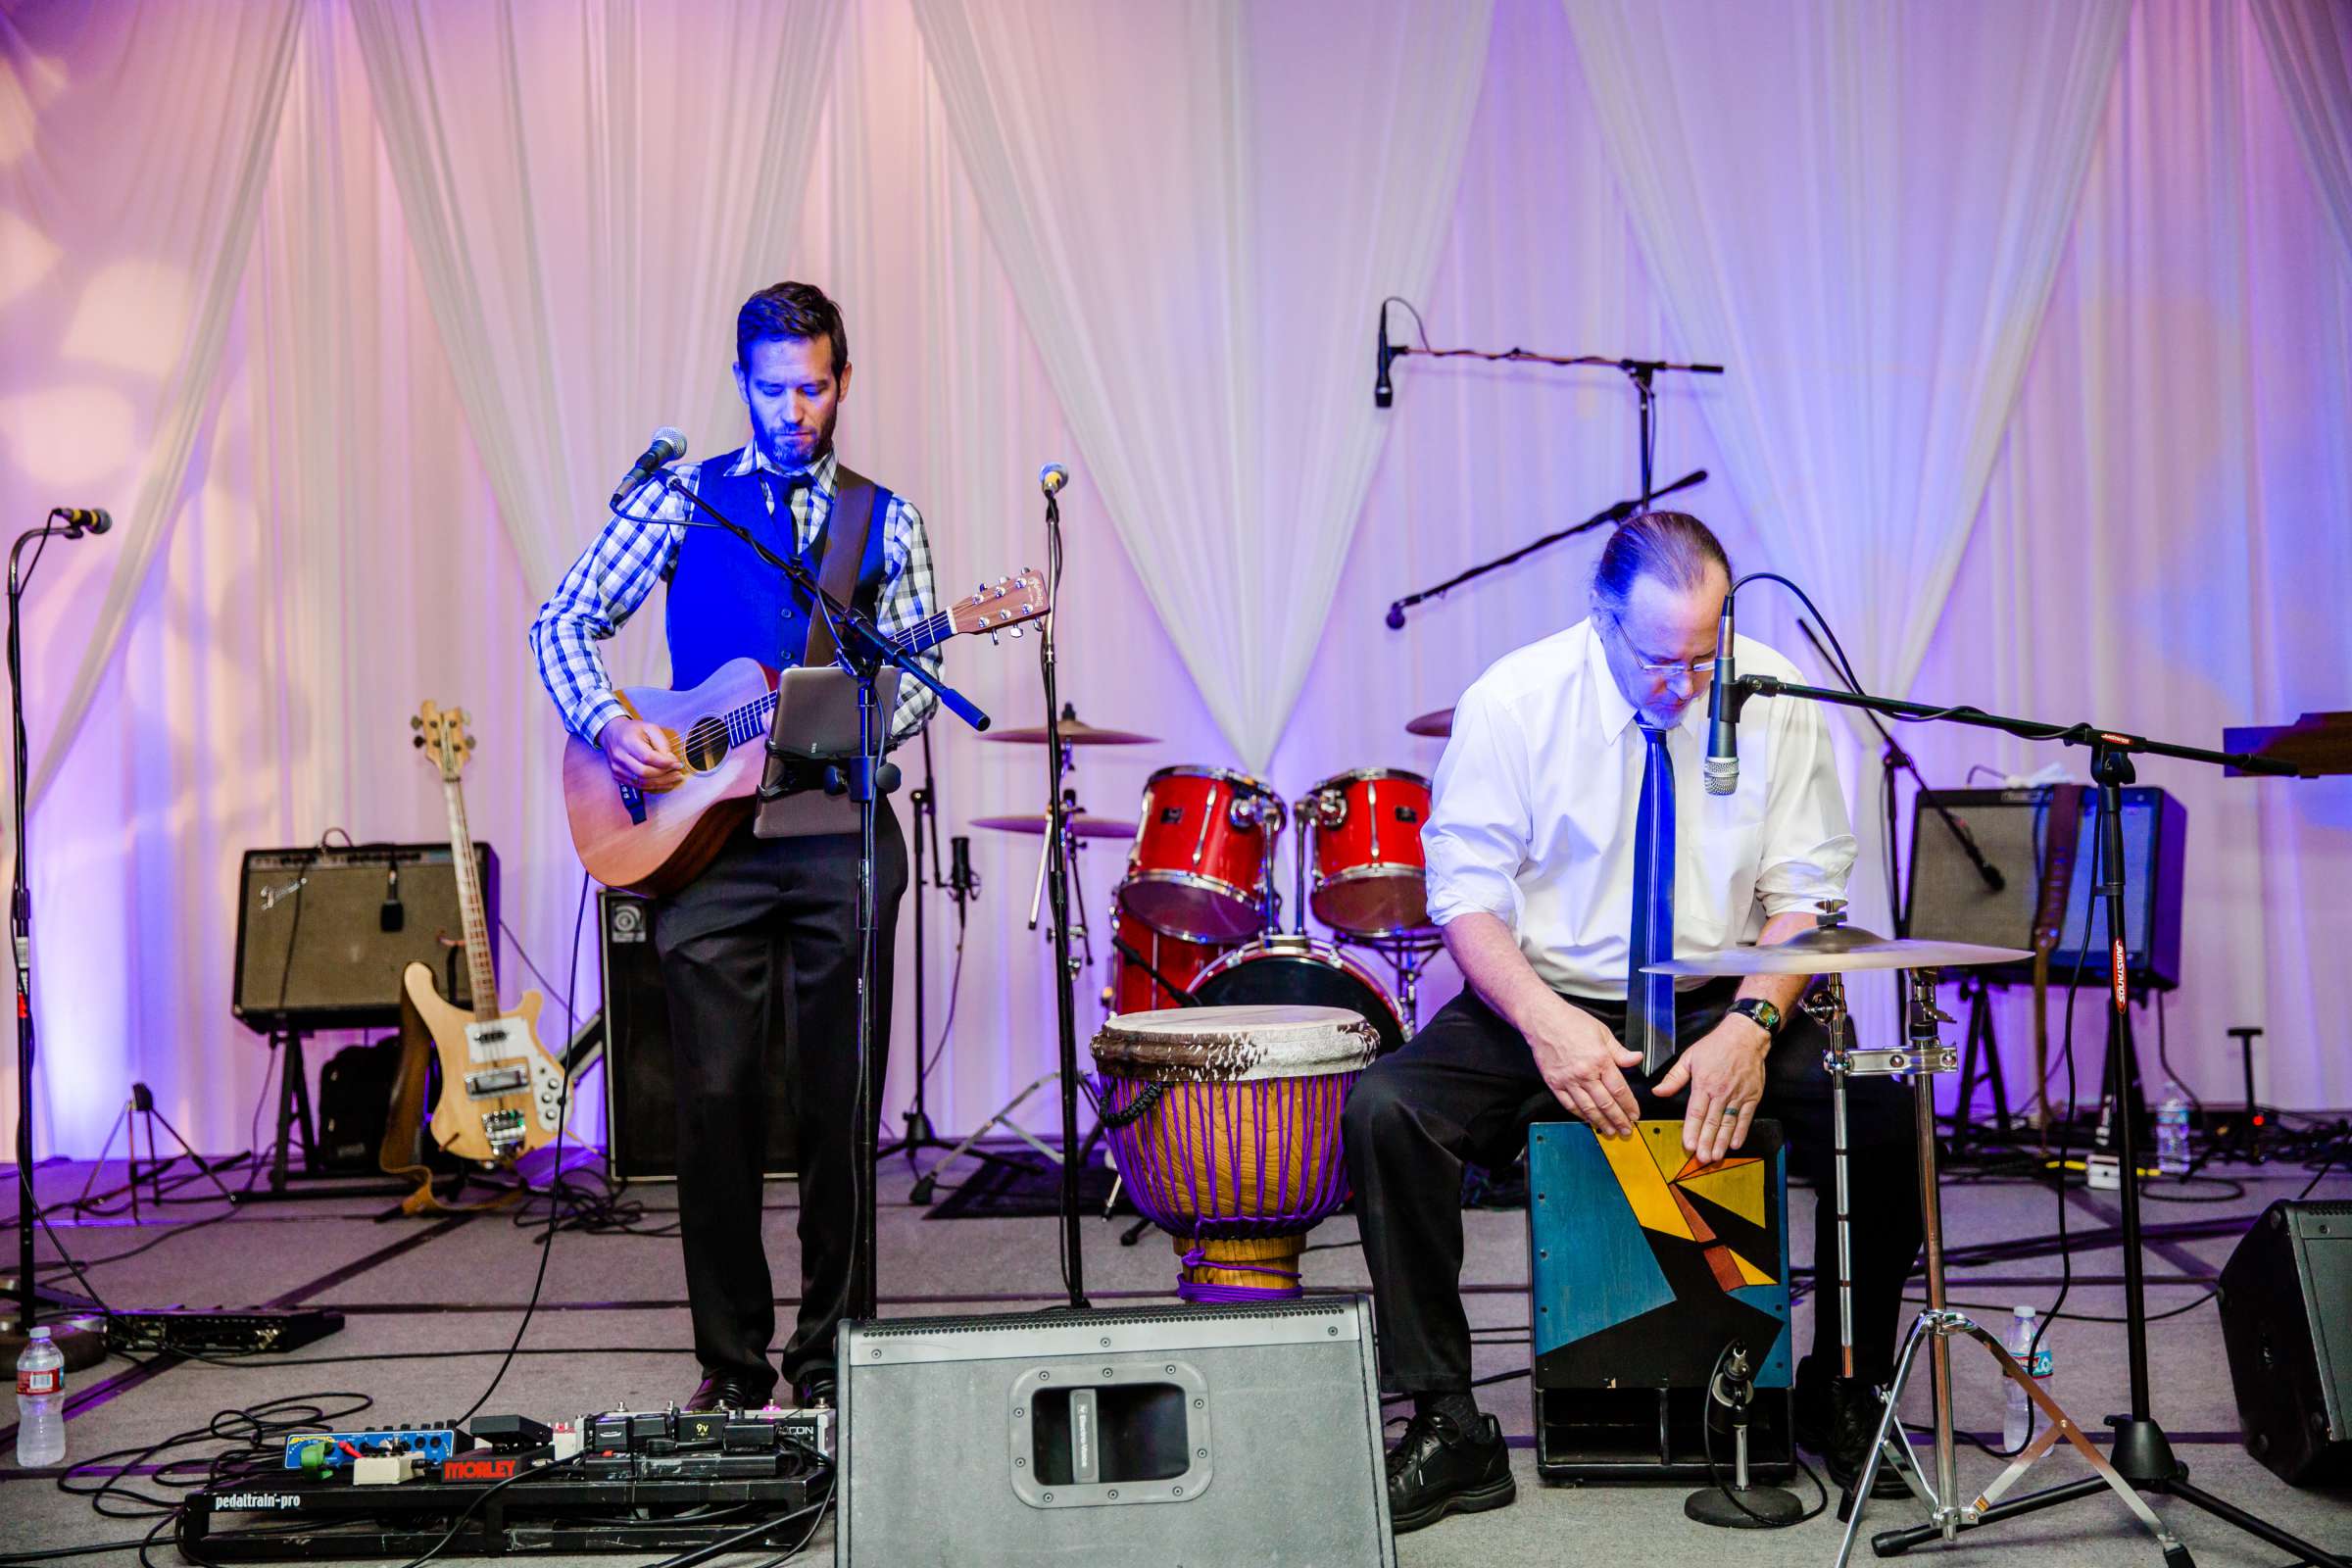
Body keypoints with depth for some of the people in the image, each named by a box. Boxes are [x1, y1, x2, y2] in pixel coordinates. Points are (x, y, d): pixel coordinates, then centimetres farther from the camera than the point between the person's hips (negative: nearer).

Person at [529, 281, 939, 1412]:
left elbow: (918, 677, 7)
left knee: (839, 1106, 3)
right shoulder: (680, 500, 10)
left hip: (841, 833, 1)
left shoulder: (885, 521, 11)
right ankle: (731, 1359, 11)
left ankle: (827, 1354, 16)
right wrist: (608, 725, -11)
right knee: (716, 1102, -1)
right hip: (708, 834, 0)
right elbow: (562, 622, 6)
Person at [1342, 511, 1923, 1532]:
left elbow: (1804, 892, -2)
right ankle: (1448, 1429, -14)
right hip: (1552, 1001, -1)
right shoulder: (1513, 700, -10)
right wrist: (1546, 1023, -27)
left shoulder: (1774, 698, -5)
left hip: (1726, 1009, 1)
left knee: (1884, 1115, -25)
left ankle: (1842, 1398, 0)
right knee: (1386, 1110, -27)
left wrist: (1752, 1023, -21)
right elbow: (1466, 894, -9)